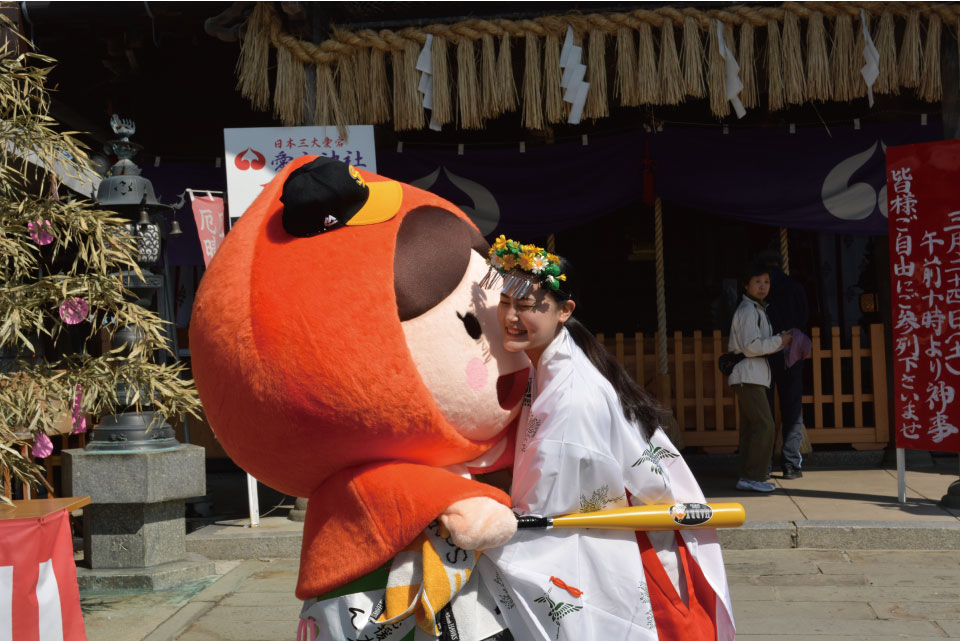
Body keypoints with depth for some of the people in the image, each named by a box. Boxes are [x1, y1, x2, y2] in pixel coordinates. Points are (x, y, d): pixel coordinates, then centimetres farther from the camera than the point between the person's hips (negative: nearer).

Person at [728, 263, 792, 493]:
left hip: (753, 376, 10)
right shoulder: (748, 310, -11)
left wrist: (781, 340, 10)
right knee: (764, 425, -14)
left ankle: (747, 477, 12)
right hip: (748, 375, -10)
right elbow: (751, 346, -19)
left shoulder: (757, 310, 21)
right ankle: (753, 477, -14)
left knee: (750, 427, 9)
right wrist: (779, 341, -11)